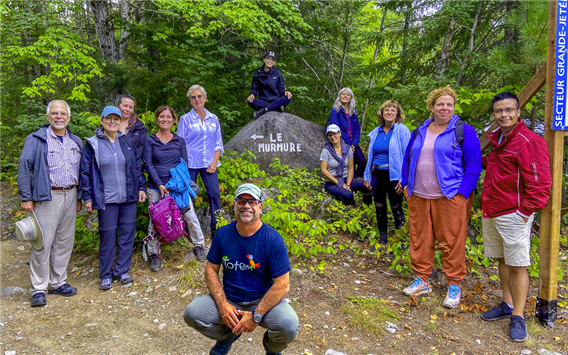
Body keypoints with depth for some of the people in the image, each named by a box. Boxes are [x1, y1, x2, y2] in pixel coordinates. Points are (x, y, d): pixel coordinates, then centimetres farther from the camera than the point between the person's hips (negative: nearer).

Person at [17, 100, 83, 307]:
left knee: (64, 242, 11)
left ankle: (58, 282, 23)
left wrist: (79, 197, 12)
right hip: (47, 197, -5)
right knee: (43, 243, -4)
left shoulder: (76, 142, 13)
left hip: (70, 196, 5)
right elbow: (24, 168, -6)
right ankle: (38, 289, 7)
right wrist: (26, 198, -11)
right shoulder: (36, 140, -3)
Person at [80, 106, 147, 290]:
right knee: (108, 235, 2)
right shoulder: (93, 144, -2)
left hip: (129, 198, 3)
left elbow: (137, 166, 14)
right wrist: (88, 197, -2)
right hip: (107, 199, -3)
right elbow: (86, 172, 0)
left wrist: (141, 187, 8)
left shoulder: (127, 142, 7)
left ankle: (122, 270, 22)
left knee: (127, 233, 7)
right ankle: (106, 275, 17)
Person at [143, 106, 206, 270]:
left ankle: (199, 246, 21)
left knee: (190, 216, 1)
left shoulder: (180, 141, 7)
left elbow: (184, 163, 7)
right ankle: (154, 254, 19)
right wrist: (159, 185, -14)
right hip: (156, 187, -1)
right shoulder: (149, 141, 2)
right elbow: (148, 164, -3)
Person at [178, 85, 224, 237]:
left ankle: (217, 230, 5)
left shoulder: (213, 119, 12)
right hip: (190, 164, -2)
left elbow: (218, 143, 13)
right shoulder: (185, 119, 4)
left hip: (209, 164, 2)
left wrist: (214, 162, 0)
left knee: (215, 193, -5)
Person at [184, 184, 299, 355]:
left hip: (264, 300, -3)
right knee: (191, 313, -19)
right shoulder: (223, 234, -3)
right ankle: (227, 336, 15)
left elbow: (282, 284, -17)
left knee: (288, 326, -31)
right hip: (229, 299, 3)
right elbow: (211, 269, 2)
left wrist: (256, 316, -22)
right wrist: (222, 304, -13)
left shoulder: (272, 239, -15)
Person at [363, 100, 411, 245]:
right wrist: (367, 176, 11)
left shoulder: (402, 130, -6)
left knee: (396, 209, 3)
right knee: (379, 209, 13)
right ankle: (383, 240, 28)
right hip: (377, 175, 5)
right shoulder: (376, 132, 9)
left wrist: (403, 179, -16)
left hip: (393, 176, -5)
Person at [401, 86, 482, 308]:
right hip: (418, 197, 5)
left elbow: (474, 164, -5)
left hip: (450, 198, -5)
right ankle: (422, 280, 24)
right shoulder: (419, 132, 13)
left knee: (451, 242, 0)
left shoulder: (464, 131, -2)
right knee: (419, 239, 10)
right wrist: (406, 184, 14)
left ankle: (454, 286, 15)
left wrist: (463, 192, -12)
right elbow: (407, 159, 21)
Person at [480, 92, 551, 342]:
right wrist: (483, 161, 13)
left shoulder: (529, 141, -14)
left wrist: (525, 211, -16)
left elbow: (540, 183, -16)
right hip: (491, 213, 8)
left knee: (517, 265, 0)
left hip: (514, 215, -8)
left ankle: (518, 317, 12)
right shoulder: (495, 139, 12)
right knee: (502, 260, 17)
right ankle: (508, 305, 31)